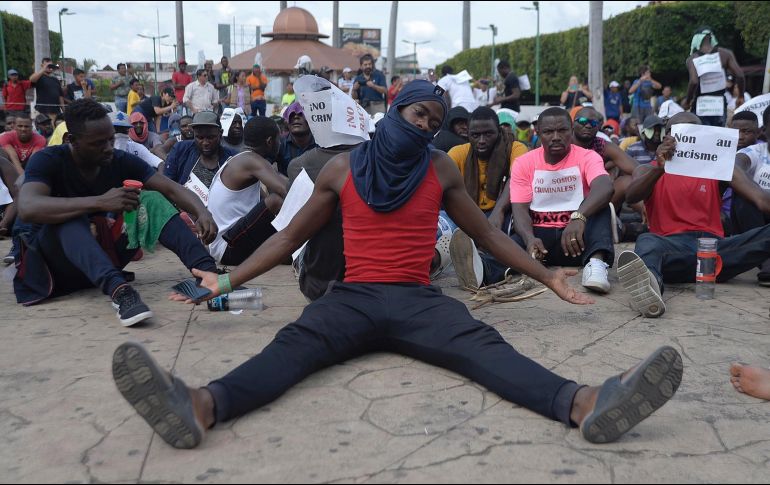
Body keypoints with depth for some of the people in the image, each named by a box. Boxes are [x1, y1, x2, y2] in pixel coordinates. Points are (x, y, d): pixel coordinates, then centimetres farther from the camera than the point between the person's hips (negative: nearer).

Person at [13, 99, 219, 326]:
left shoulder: (122, 161, -3)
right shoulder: (47, 161, -14)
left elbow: (172, 189, -10)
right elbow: (27, 208, -33)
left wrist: (202, 212, -31)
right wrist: (100, 202, -40)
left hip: (105, 253, 4)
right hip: (57, 261, -3)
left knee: (151, 200, -16)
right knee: (70, 219, -34)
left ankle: (206, 271, -35)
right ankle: (118, 290, -55)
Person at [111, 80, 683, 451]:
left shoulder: (442, 169, 11)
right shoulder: (342, 168, 8)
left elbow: (486, 232, 18)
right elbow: (290, 236, 14)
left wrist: (547, 275, 16)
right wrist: (228, 281, 10)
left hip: (418, 298, 1)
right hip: (353, 296, 0)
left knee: (483, 344, -29)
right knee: (294, 343, -31)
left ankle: (584, 403, -53)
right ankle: (201, 406, -57)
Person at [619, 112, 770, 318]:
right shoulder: (649, 170, 16)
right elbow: (630, 197, -7)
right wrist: (659, 169, -25)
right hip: (672, 248, -3)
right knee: (647, 241, -38)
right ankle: (649, 285, -69)